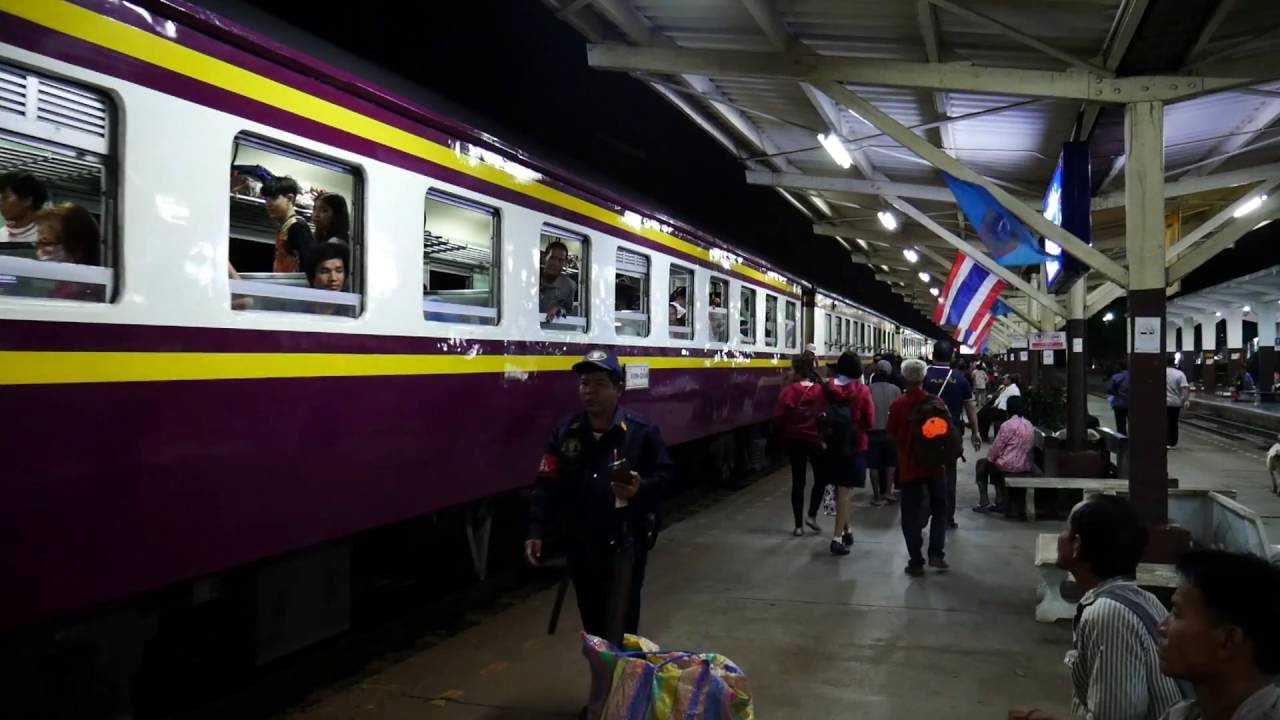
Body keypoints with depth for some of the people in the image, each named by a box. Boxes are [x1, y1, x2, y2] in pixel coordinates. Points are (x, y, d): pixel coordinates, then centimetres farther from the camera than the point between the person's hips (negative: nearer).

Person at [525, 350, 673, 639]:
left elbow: (663, 477, -3)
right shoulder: (564, 431, 3)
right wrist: (536, 531, -5)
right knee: (592, 623, 15)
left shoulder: (641, 431, -7)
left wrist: (641, 488, -25)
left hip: (625, 545, -4)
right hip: (580, 545, 4)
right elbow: (547, 485, 3)